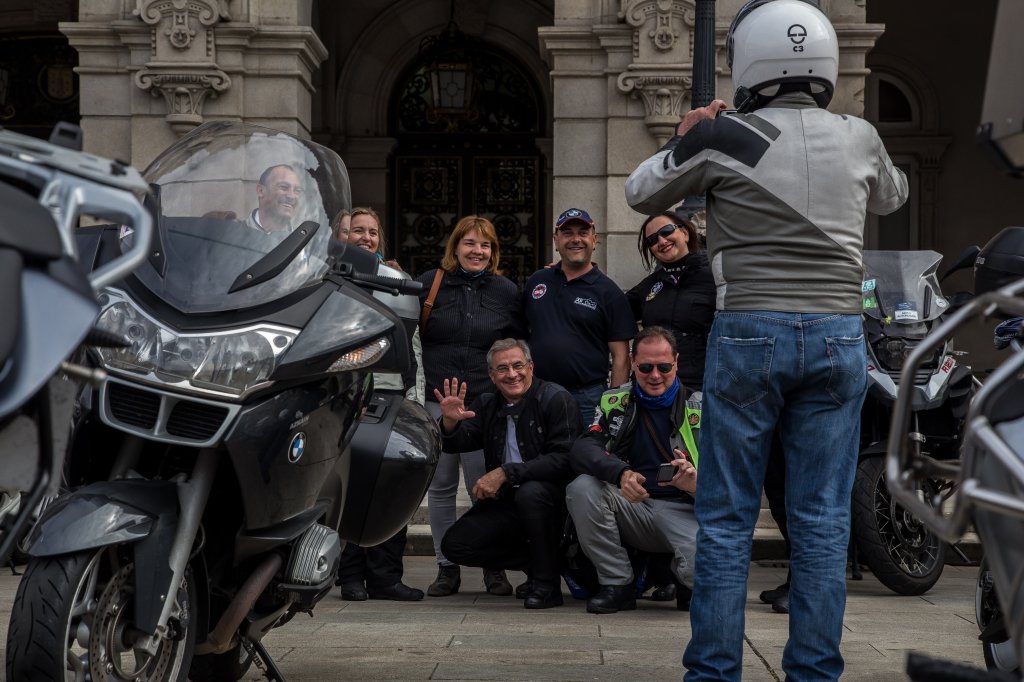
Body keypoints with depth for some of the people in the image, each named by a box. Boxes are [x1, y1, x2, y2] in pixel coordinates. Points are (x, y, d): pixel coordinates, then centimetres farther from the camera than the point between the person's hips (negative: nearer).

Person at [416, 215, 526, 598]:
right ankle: (447, 568, 14)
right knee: (440, 487, 5)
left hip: (486, 404, -1)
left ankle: (494, 568, 11)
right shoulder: (429, 284, 5)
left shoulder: (506, 291, 8)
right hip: (436, 401, 1)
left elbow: (519, 347, 15)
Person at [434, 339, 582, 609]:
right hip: (506, 502, 6)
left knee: (530, 491, -39)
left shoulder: (556, 399, -11)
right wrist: (450, 422, -20)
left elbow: (565, 460, -21)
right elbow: (457, 443, 4)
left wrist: (506, 473, -26)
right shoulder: (487, 404, 9)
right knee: (455, 545, -11)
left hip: (553, 498, -6)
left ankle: (547, 583, -20)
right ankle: (538, 562, 5)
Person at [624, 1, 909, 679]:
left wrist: (684, 141, 26)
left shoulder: (723, 139, -6)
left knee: (727, 519, 5)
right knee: (822, 520, 7)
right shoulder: (860, 139, 4)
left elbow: (642, 193, 9)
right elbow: (890, 196, 27)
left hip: (748, 336, -2)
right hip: (838, 336, 3)